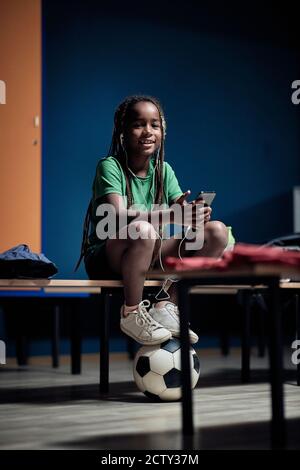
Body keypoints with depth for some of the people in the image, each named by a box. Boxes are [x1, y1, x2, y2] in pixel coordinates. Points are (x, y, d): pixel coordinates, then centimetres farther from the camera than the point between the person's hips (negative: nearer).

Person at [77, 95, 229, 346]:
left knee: (217, 231, -11)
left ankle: (168, 304, -8)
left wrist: (195, 216, -29)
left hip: (151, 259, 5)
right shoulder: (110, 167, -10)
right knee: (141, 230, -39)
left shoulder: (163, 170, 7)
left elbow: (182, 211, -4)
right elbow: (119, 216, -26)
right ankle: (131, 314, -18)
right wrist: (169, 215, -38)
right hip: (107, 260, -5)